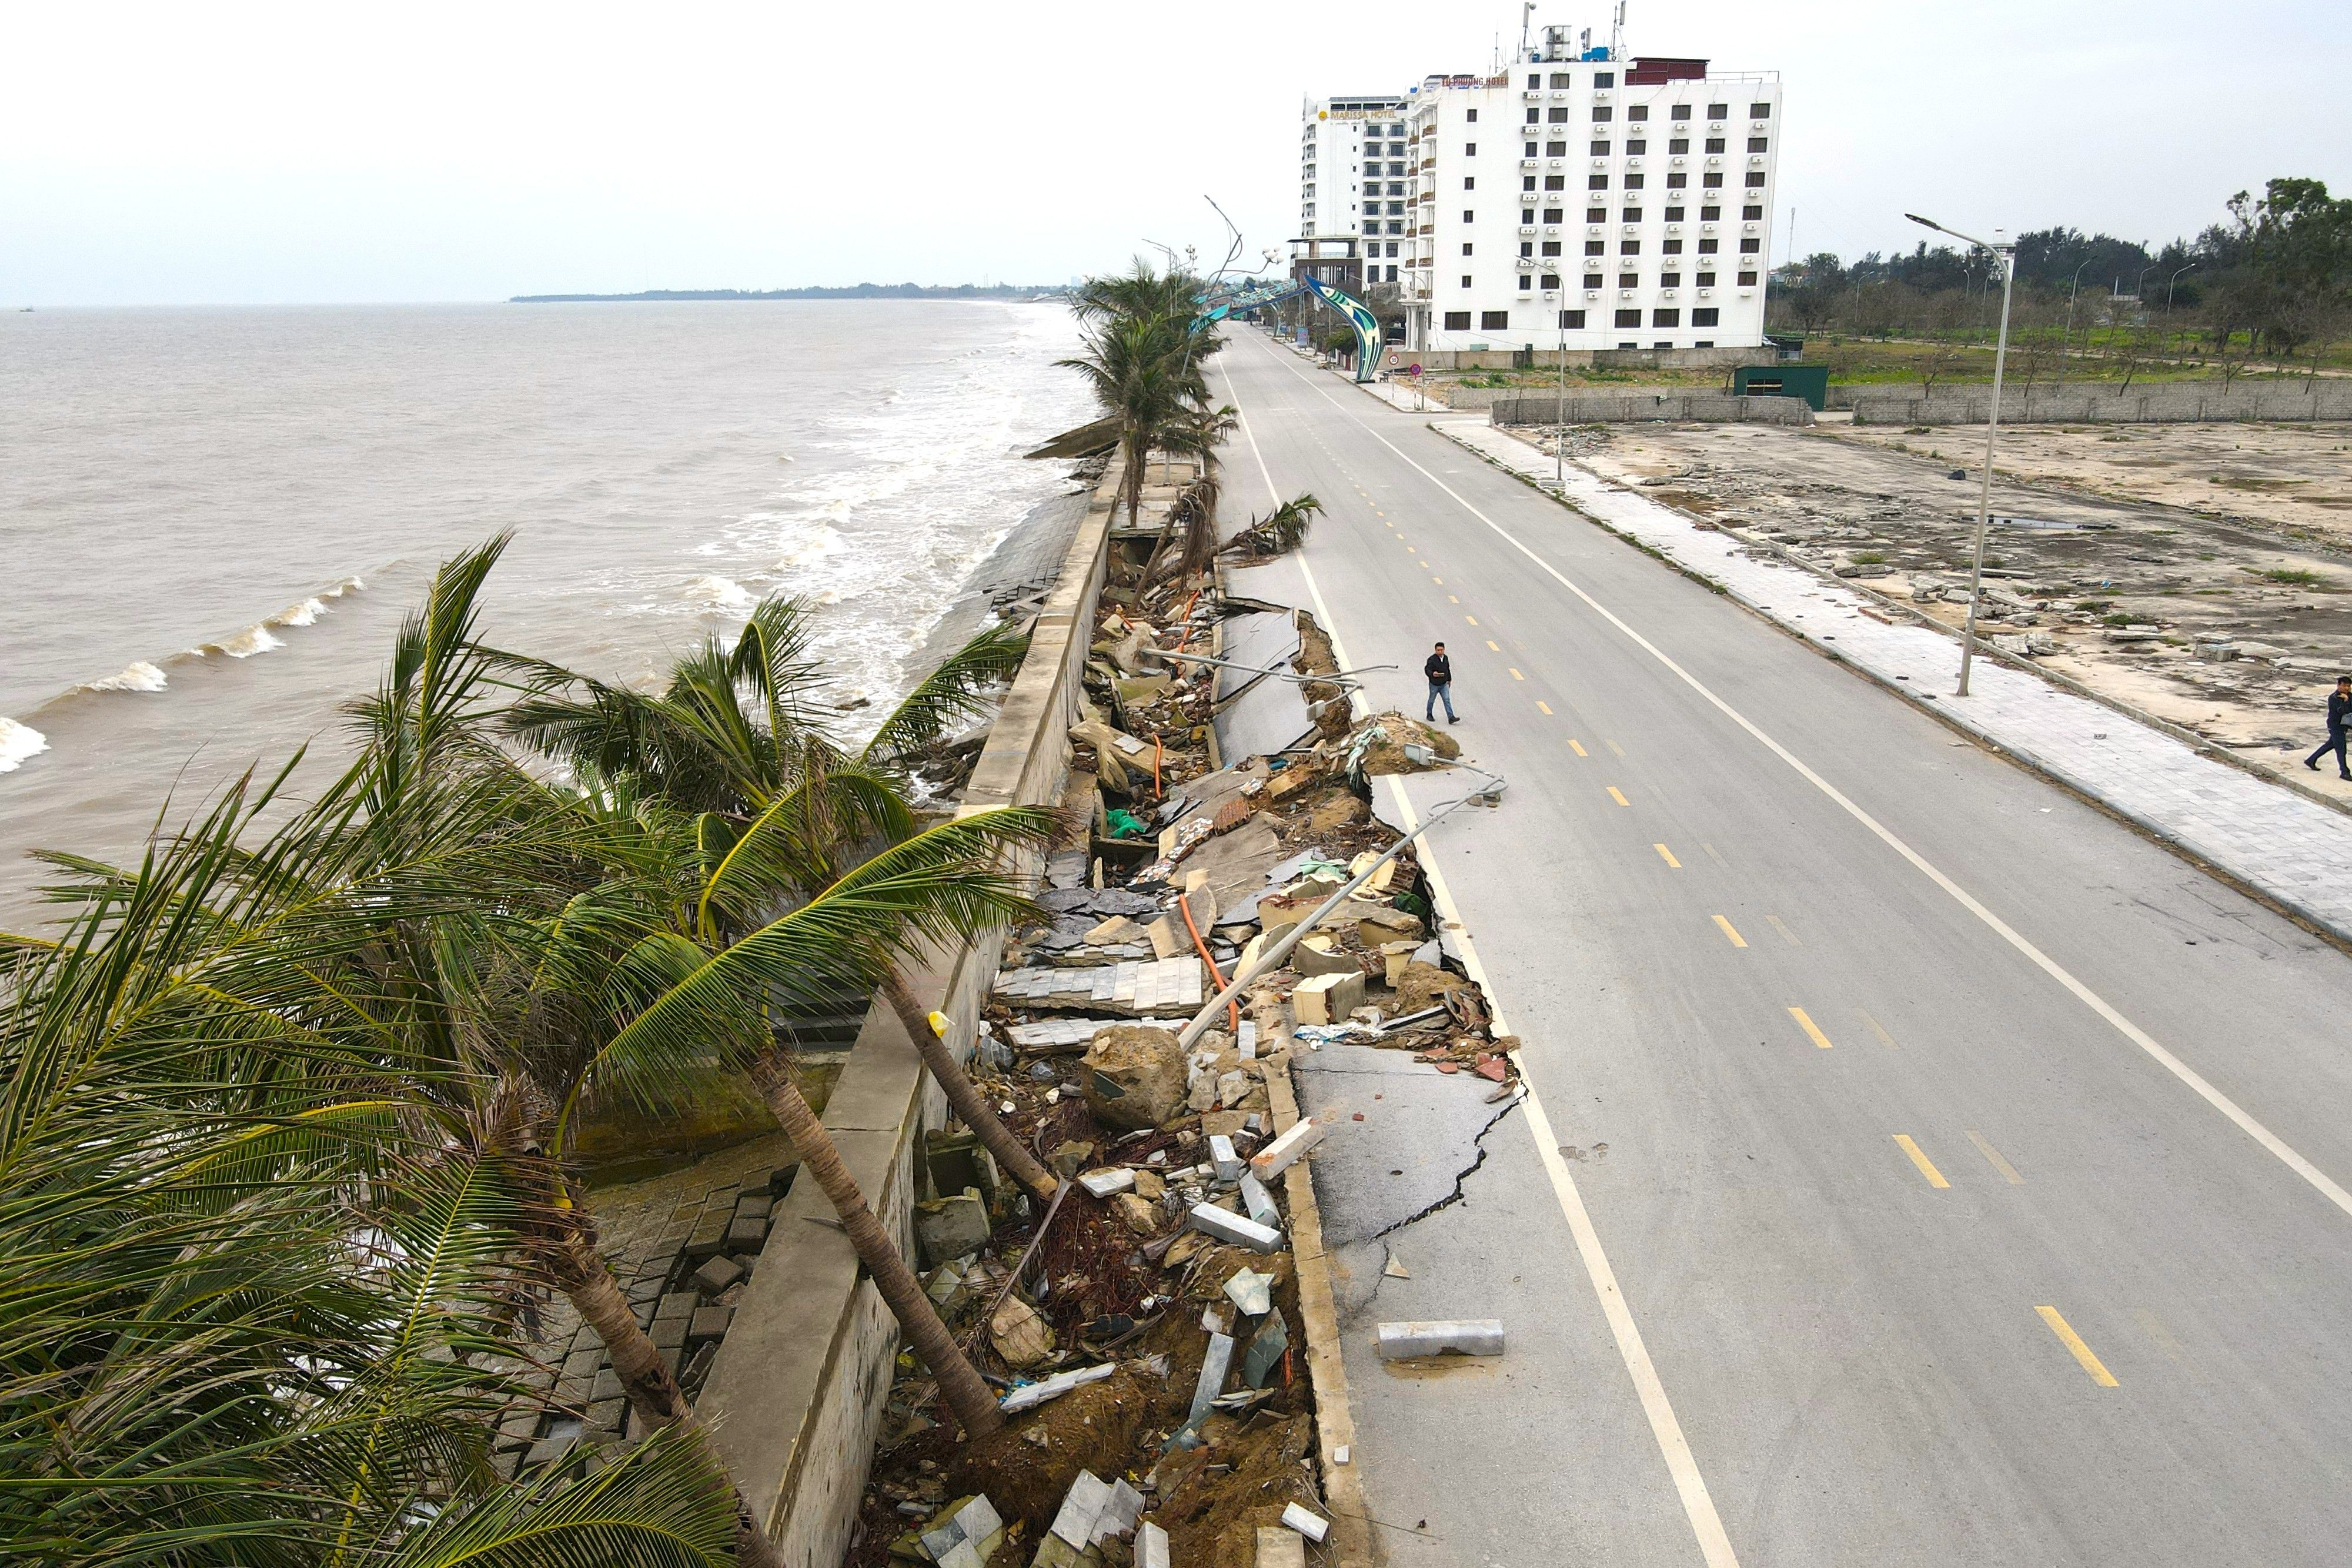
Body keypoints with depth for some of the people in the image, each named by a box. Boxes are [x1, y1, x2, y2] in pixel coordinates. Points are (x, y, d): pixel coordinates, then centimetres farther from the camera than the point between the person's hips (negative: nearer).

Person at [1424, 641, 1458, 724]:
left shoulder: (1445, 658, 3)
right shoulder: (1432, 659, -18)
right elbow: (1427, 669, -30)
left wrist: (1449, 680, 25)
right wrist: (1432, 674, -50)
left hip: (1444, 684, 4)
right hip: (1434, 685, -4)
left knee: (1447, 700, -6)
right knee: (1432, 700, 13)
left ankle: (1451, 718, -11)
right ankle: (1429, 715, 35)